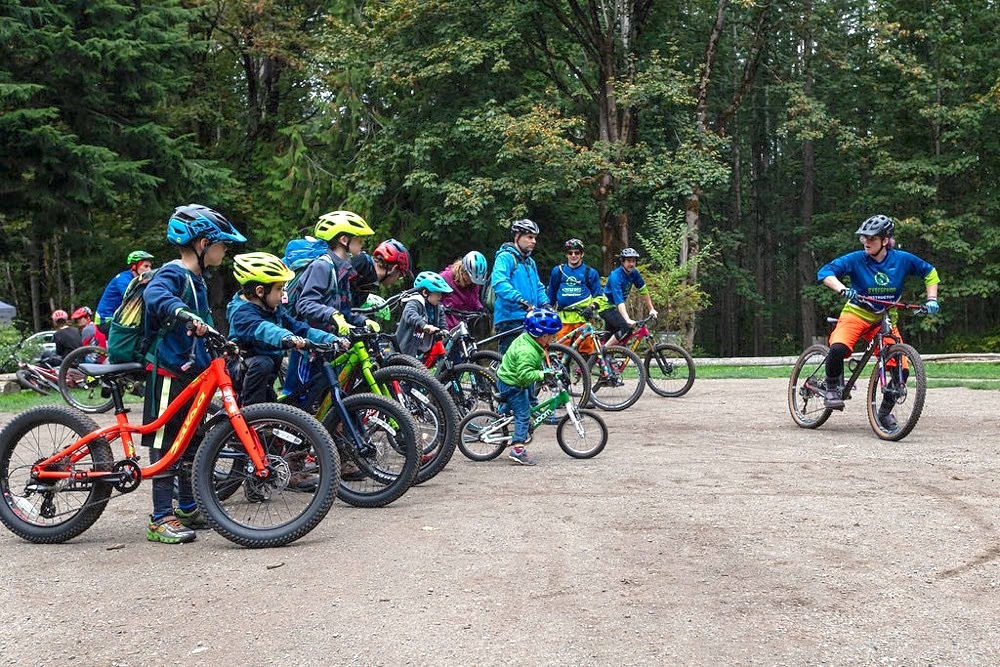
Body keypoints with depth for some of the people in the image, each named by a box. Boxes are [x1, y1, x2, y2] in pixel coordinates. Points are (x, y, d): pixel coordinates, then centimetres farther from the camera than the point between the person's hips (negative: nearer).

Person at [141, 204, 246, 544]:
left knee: (190, 442, 15)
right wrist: (183, 313, -54)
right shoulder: (173, 273, -14)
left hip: (193, 371, 9)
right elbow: (155, 294, -38)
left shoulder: (197, 279, 16)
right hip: (168, 372, -9)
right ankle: (161, 519, -1)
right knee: (165, 443, -5)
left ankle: (187, 509, 26)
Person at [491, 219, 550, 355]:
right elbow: (499, 283, -21)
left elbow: (538, 287, 23)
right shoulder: (505, 257, -5)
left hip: (530, 320, 9)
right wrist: (521, 300, -31)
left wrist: (545, 303, 1)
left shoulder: (530, 262, 23)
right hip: (510, 319, -8)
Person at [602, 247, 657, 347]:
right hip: (606, 306, -8)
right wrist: (628, 319, -47)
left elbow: (644, 291, 4)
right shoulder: (615, 276, -28)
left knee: (612, 336, 12)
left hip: (614, 307, 8)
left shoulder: (634, 273, -7)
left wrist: (651, 309, 1)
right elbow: (619, 301, -37)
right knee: (626, 327, -25)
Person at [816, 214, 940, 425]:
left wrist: (931, 299, 0)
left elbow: (929, 272, 12)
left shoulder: (902, 259, -4)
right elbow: (825, 272, -18)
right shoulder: (856, 259, -11)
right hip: (856, 314, -3)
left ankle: (885, 411, 12)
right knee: (838, 348, -34)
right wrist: (843, 289, -34)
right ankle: (831, 390, -7)